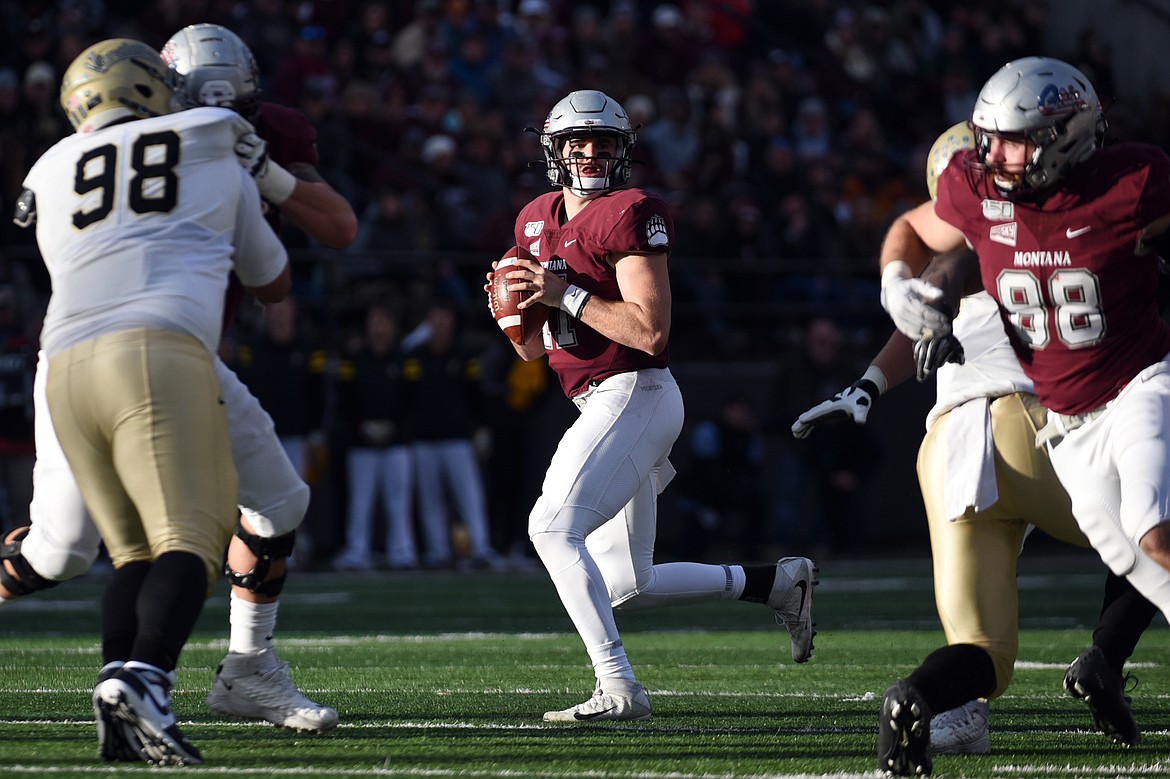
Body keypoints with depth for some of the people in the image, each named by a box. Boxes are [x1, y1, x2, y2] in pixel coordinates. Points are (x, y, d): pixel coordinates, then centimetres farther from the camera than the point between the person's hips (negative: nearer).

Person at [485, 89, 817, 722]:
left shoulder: (631, 214, -10)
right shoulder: (536, 221, 15)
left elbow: (651, 331, -19)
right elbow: (533, 350, 19)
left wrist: (566, 294, -18)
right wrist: (514, 307, -2)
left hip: (633, 396, -9)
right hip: (603, 407, 9)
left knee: (553, 526, -24)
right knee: (625, 586, 11)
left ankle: (617, 688, -28)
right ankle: (778, 582, 25)